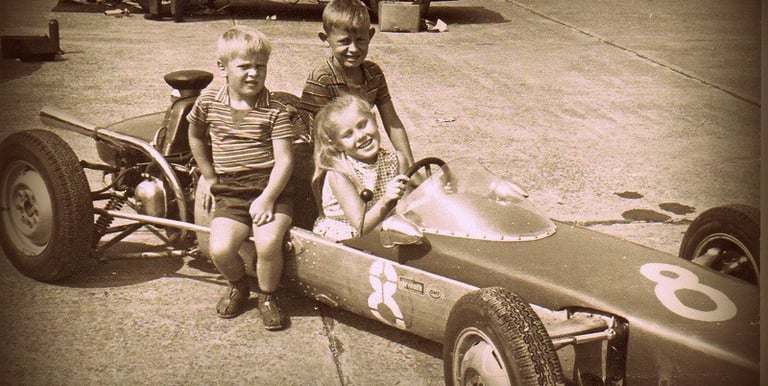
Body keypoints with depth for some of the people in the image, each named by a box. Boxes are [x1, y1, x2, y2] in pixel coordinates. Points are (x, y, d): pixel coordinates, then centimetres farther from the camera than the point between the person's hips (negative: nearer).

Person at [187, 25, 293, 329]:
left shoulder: (275, 111, -3)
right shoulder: (208, 102, 5)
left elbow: (284, 159, -9)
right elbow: (195, 136, 24)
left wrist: (267, 198, -20)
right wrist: (209, 176, 19)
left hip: (270, 188, -2)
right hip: (229, 194, 2)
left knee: (268, 243, -28)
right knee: (220, 249, -21)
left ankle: (267, 296, 5)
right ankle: (238, 286, 16)